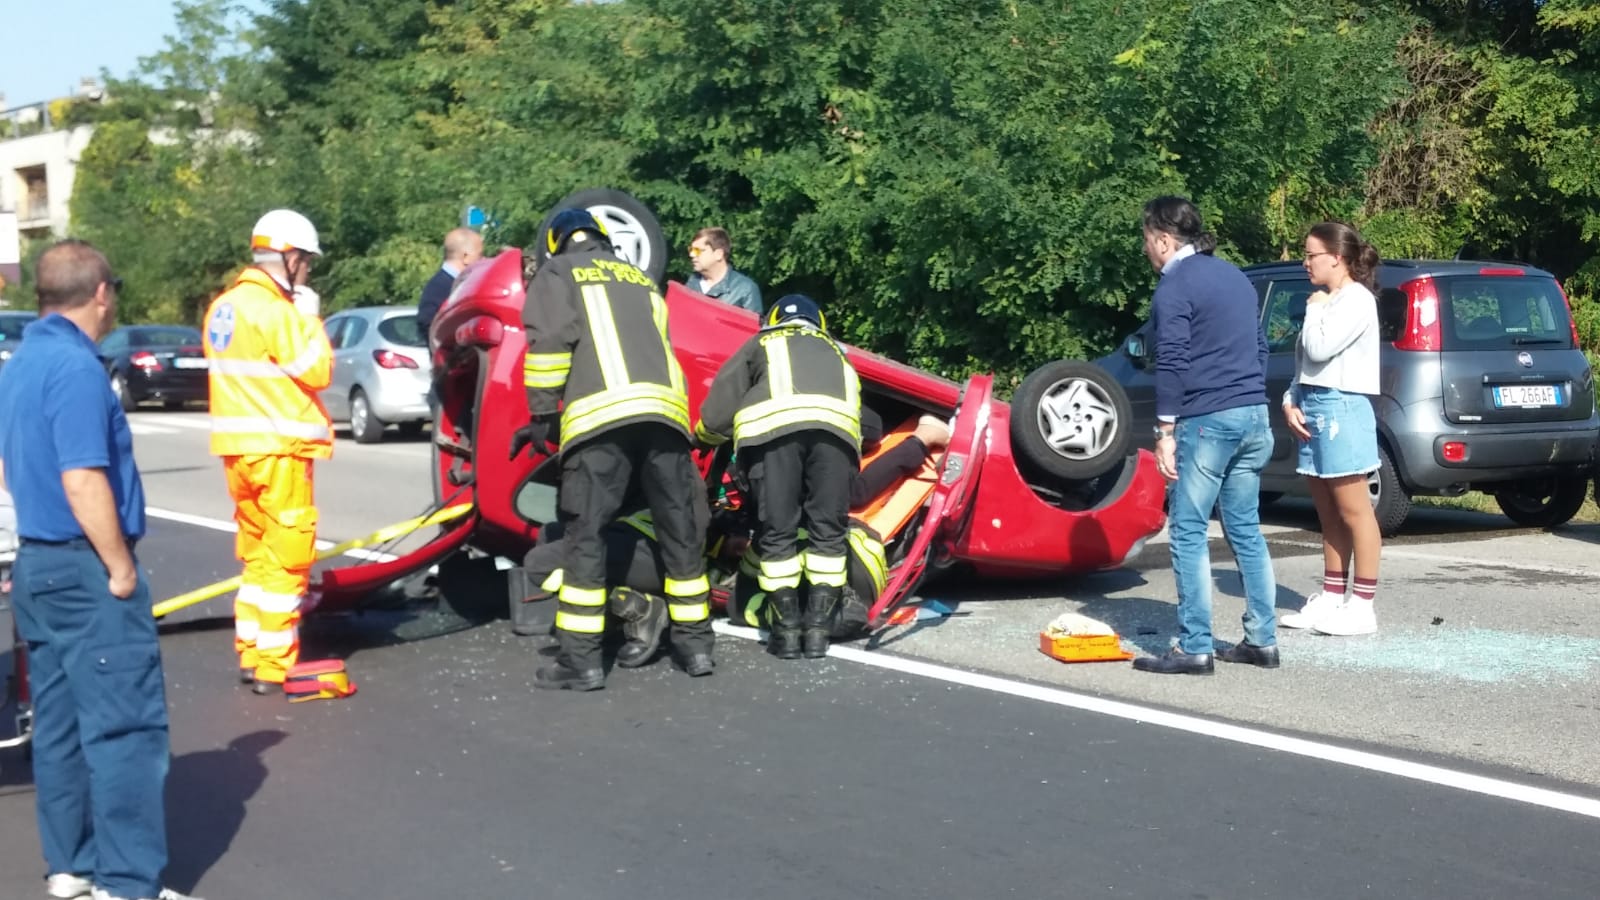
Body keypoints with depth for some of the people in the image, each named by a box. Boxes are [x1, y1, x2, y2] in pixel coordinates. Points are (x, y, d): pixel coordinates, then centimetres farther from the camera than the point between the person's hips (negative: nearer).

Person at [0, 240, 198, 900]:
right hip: (86, 571, -10)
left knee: (60, 725, 13)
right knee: (126, 727, -6)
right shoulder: (76, 367, -18)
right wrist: (121, 568, -16)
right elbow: (83, 481, -24)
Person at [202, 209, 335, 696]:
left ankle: (250, 654, 20)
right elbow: (317, 372, -14)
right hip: (277, 449, -9)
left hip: (239, 448, 9)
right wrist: (309, 316, -4)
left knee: (258, 553, 17)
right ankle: (273, 666, -1)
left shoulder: (224, 307, 12)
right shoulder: (275, 310, -16)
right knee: (287, 555, -3)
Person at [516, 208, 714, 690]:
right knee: (680, 530, 11)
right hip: (665, 410, 5)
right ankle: (695, 644, 16)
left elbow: (550, 344, -1)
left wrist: (542, 415, 2)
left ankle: (581, 658, -6)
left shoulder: (557, 274, 15)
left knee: (586, 534, -3)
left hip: (601, 415, -5)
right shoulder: (642, 280, 31)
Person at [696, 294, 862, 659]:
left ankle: (787, 630, 5)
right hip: (836, 426, 2)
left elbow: (716, 413, 25)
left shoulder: (761, 344, 34)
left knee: (777, 532, 6)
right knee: (828, 530, 10)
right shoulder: (836, 352, 41)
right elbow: (856, 409, 39)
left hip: (773, 424, -2)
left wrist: (707, 435, 45)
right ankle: (817, 628, 6)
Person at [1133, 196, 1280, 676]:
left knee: (1188, 534, -3)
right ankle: (1262, 641, 15)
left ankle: (1195, 649, -4)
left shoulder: (1175, 286, -8)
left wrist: (1166, 430, -13)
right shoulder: (1234, 276, 17)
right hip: (1253, 418, 8)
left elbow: (1172, 363, -15)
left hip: (1206, 421, -8)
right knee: (1246, 531, 13)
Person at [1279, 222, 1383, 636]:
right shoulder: (1328, 302, 19)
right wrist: (1291, 401, 3)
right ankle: (1331, 599, 16)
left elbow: (1319, 349, -18)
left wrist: (1314, 308, -4)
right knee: (1329, 515, 12)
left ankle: (1362, 606, -3)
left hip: (1341, 410, -9)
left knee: (1354, 511, -5)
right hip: (1314, 409, 9)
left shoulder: (1357, 300, -9)